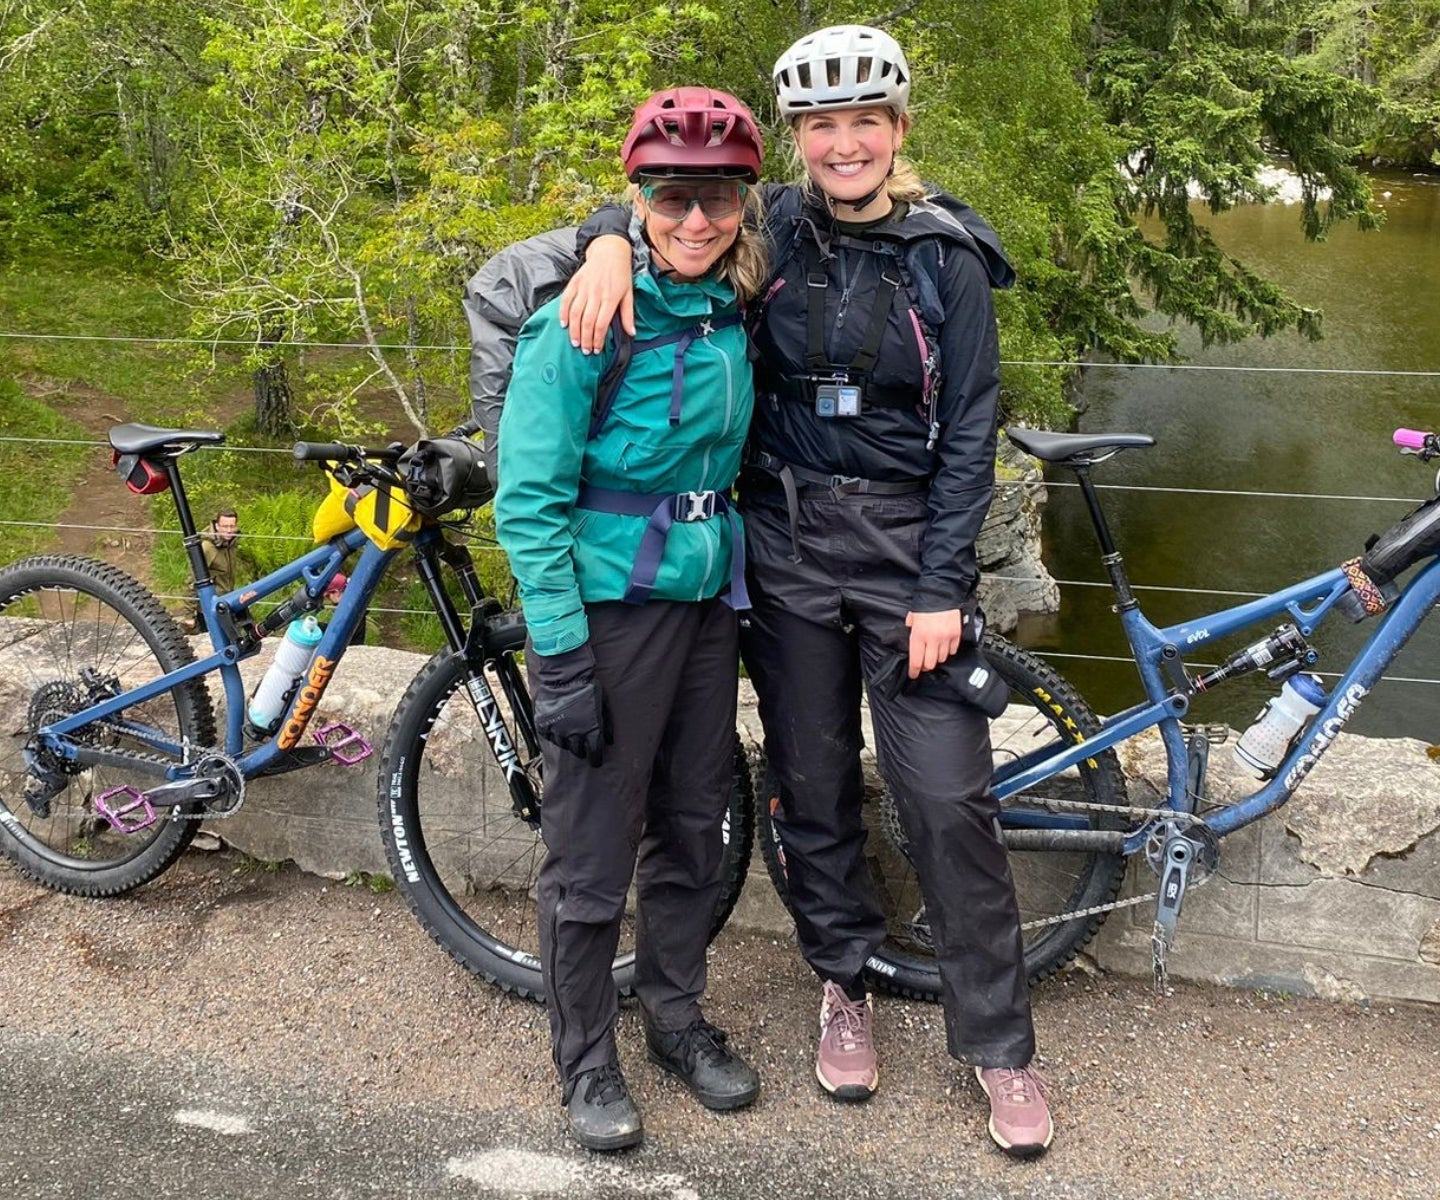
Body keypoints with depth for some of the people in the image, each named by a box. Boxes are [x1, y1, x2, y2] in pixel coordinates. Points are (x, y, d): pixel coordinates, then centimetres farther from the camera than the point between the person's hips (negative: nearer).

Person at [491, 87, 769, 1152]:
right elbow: (530, 500, -15)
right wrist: (560, 658, -18)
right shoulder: (586, 317, -14)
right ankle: (586, 1059, 23)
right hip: (607, 602, -6)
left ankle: (678, 1017, 35)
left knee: (692, 827, 16)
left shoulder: (733, 316, 4)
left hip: (708, 597, 6)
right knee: (593, 848, 4)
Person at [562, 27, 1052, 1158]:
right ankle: (846, 987, 32)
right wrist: (611, 242, -15)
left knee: (949, 799, -4)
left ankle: (1001, 1046, 11)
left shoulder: (948, 257, -3)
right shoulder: (772, 231, 3)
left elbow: (968, 433, -4)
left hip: (909, 545, -2)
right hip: (787, 545, 3)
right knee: (813, 787, 11)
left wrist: (941, 590, -10)